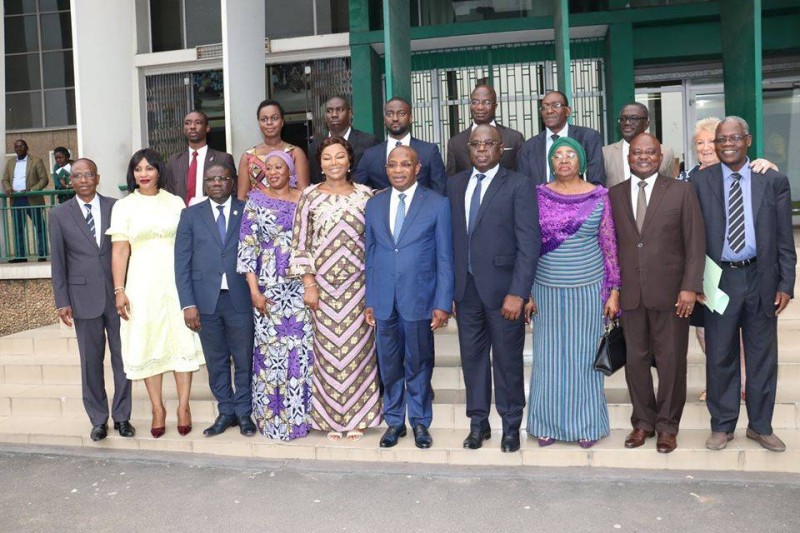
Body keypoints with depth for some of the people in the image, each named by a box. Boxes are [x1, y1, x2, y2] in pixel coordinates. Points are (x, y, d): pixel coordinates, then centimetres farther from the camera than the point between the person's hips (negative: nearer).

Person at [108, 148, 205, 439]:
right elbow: (119, 251, 0)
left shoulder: (175, 202, 6)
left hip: (175, 280, 0)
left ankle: (183, 406, 11)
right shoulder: (123, 206, 4)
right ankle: (158, 408, 15)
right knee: (148, 343, 4)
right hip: (143, 282, 0)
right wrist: (119, 290, -6)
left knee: (182, 339, 1)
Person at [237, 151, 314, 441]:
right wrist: (254, 291, -9)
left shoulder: (303, 199, 8)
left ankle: (300, 412, 16)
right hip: (269, 285, -1)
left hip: (302, 284, 2)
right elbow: (247, 248, -1)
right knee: (271, 347, 1)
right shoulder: (256, 202, 4)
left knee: (302, 347, 2)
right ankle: (274, 415, 14)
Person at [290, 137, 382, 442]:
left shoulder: (365, 195, 5)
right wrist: (309, 285, -4)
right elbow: (300, 245, 1)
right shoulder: (310, 196, 2)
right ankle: (331, 418, 19)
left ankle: (356, 418, 19)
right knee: (328, 351, 5)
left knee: (358, 350, 4)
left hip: (357, 285, 1)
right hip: (323, 287, -1)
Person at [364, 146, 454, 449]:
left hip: (419, 298, -3)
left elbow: (445, 258, -3)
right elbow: (370, 255, 10)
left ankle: (420, 422, 26)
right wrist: (369, 301, 8)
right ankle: (394, 421, 27)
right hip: (384, 301, 3)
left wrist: (442, 303, -8)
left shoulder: (437, 204, -3)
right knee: (389, 365, 12)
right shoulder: (374, 204, 8)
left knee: (418, 365, 9)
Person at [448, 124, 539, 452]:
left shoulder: (519, 185, -5)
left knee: (507, 360, 7)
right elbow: (452, 236, 8)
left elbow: (529, 243, -10)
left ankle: (511, 426, 24)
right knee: (472, 357, 12)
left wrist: (518, 293, -16)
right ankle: (478, 423, 27)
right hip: (465, 287, 4)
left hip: (502, 288, -4)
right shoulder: (456, 184, 10)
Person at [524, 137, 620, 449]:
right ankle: (548, 423, 22)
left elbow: (609, 245, 2)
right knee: (549, 356, 8)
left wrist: (614, 291, -2)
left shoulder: (598, 196, 0)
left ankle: (586, 425, 23)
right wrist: (526, 292, 1)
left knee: (585, 356, 8)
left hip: (588, 288, -1)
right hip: (547, 289, 1)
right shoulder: (539, 196, 2)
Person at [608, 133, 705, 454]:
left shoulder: (681, 191, 1)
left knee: (671, 361, 6)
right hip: (629, 292, 2)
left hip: (670, 291, -2)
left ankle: (668, 425, 21)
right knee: (635, 359, 9)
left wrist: (690, 286, -10)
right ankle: (643, 421, 24)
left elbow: (695, 243, -2)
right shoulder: (613, 195, 8)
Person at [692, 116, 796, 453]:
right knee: (720, 357, 7)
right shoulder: (700, 181, 2)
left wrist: (786, 284, -2)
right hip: (719, 280, -1)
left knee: (762, 357, 10)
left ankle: (760, 426, 26)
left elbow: (784, 239, 3)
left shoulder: (773, 181, 3)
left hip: (761, 279, 1)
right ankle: (722, 425, 22)